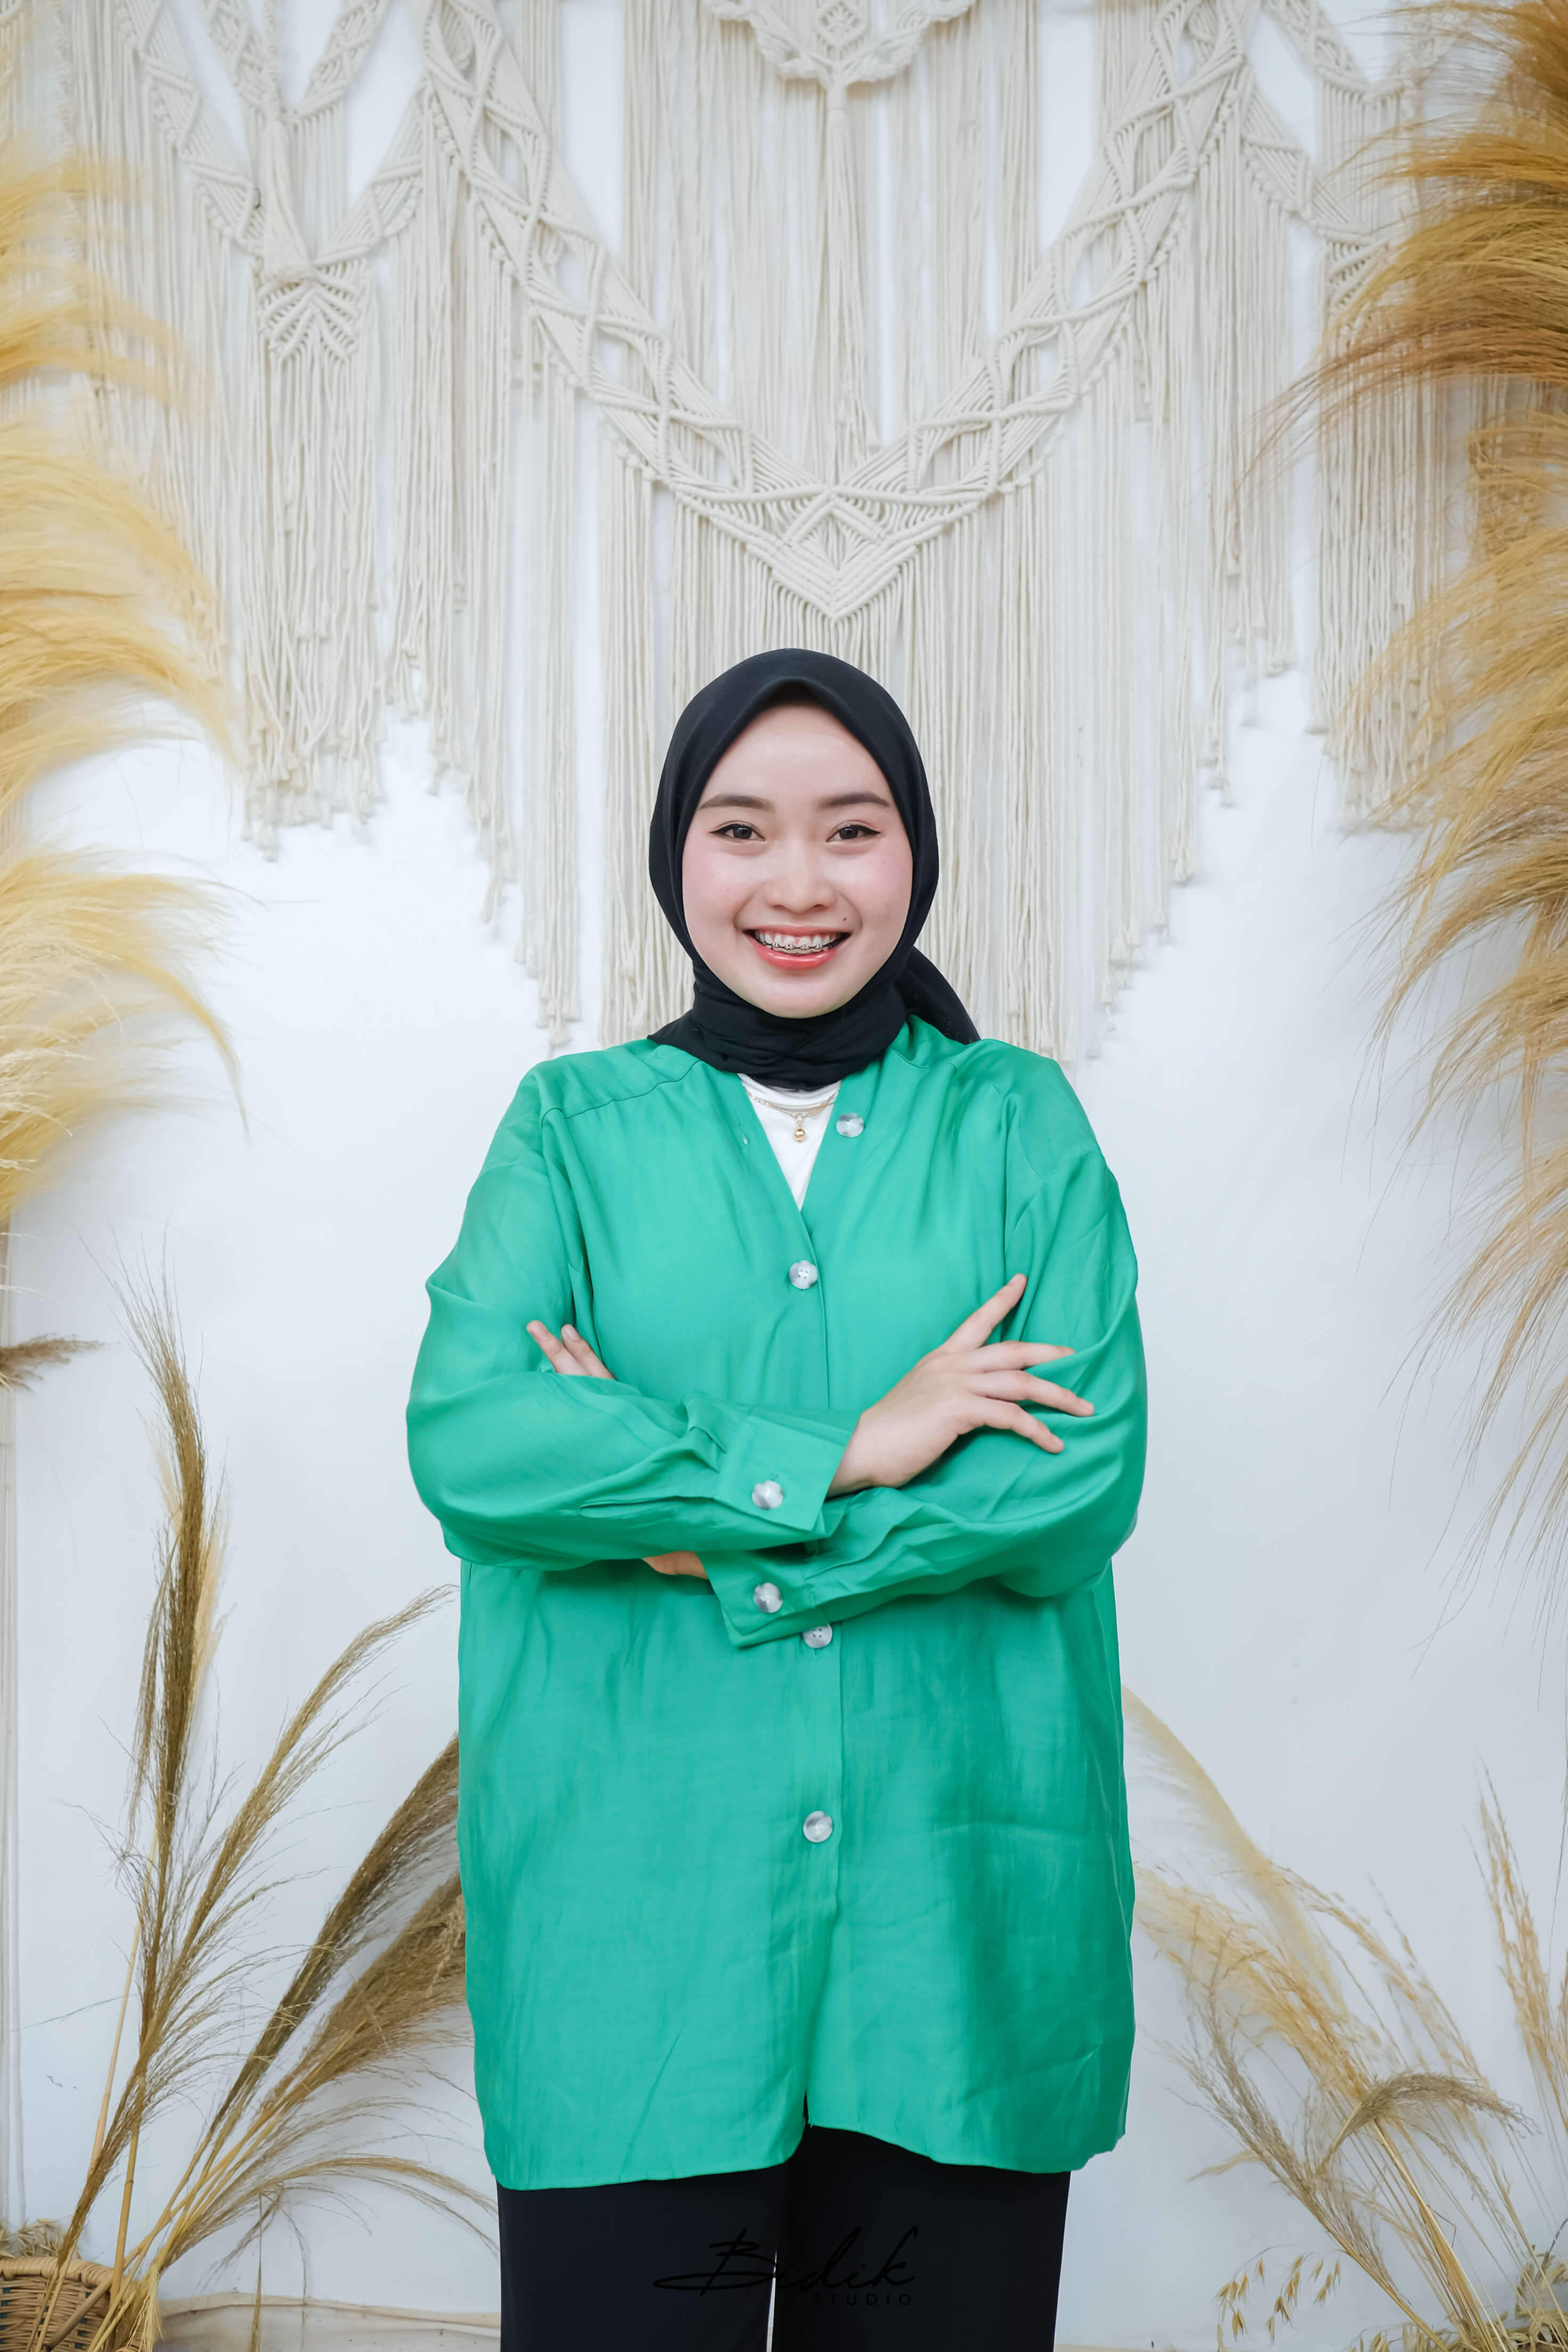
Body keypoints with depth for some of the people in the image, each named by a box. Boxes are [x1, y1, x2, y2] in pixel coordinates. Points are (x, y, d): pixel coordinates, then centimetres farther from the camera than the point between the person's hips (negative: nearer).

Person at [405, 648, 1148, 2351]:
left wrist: (697, 1524, -10)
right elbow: (466, 1439, -9)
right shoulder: (576, 1127, 6)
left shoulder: (1021, 1127, 7)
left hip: (954, 1919, 1)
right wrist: (841, 1455, -13)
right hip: (633, 1924, 0)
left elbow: (1088, 1478, -6)